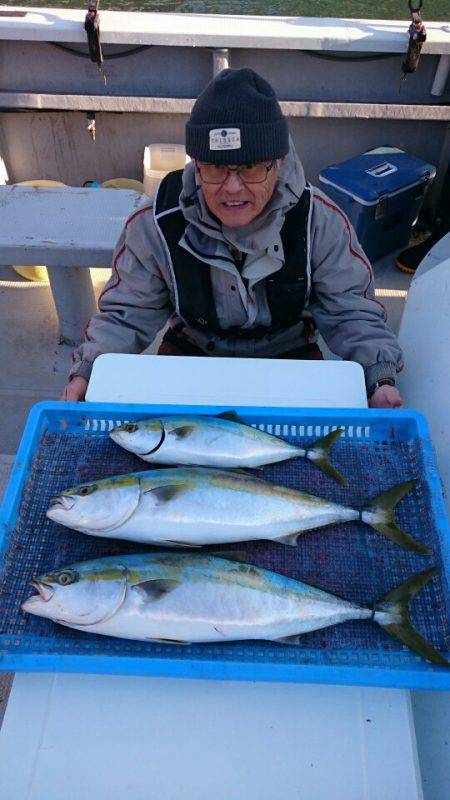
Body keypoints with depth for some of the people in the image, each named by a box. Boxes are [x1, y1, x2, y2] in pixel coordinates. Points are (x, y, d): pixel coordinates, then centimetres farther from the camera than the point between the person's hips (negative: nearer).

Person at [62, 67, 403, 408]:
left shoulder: (320, 219, -20)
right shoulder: (155, 224, -19)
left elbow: (352, 312, -11)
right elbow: (128, 313, -9)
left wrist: (381, 378, -27)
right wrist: (87, 373, -25)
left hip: (289, 354, 1)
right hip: (192, 351, 0)